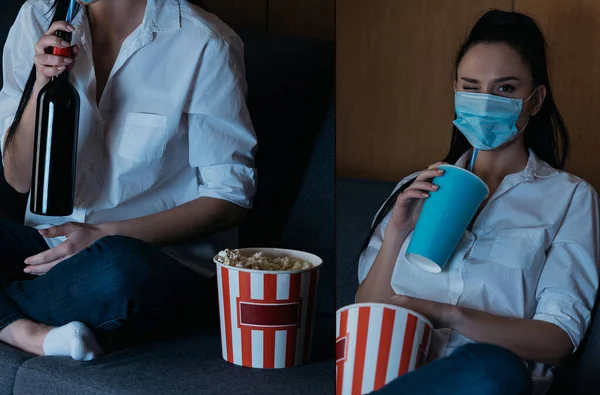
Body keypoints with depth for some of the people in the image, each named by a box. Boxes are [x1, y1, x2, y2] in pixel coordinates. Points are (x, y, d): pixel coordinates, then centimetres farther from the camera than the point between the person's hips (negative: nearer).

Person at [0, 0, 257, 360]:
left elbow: (229, 198, -8)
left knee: (116, 268, -38)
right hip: (52, 242, 4)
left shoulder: (202, 44, -10)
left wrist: (106, 235, -17)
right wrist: (41, 85, -15)